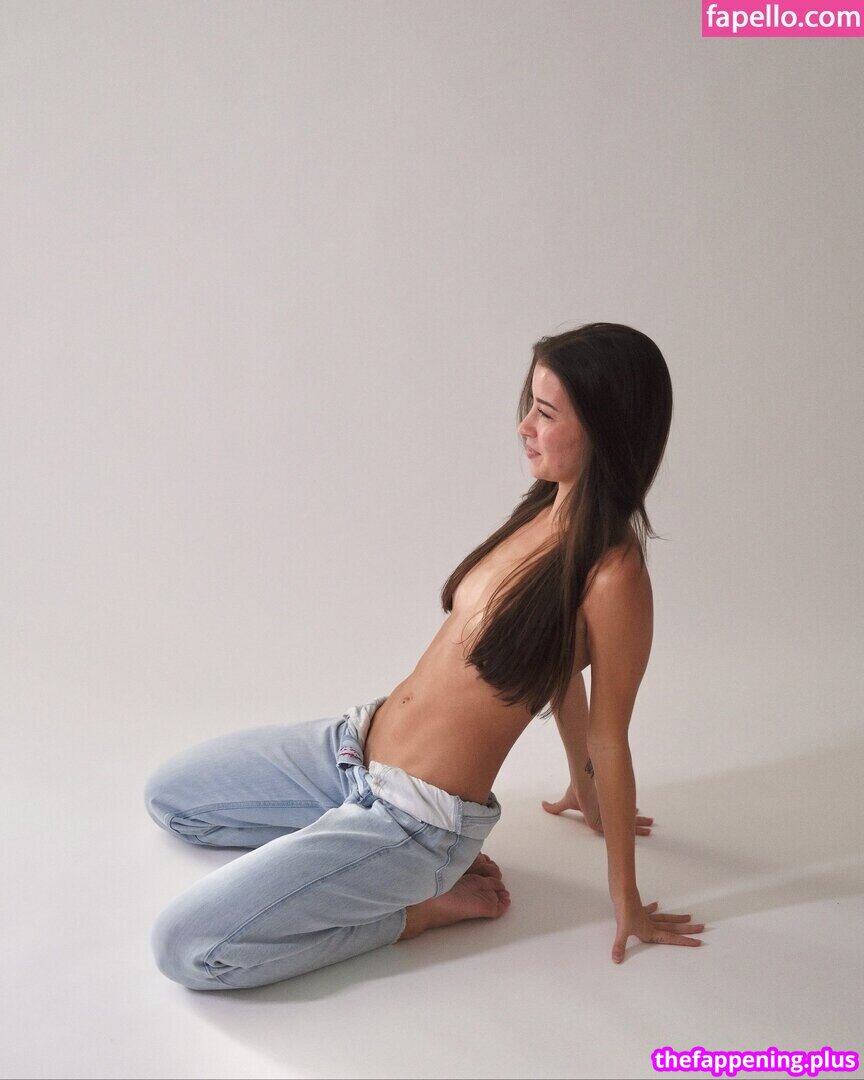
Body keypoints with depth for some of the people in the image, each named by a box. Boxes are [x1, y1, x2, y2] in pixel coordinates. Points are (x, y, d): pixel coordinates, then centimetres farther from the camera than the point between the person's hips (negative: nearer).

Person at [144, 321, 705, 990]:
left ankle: (426, 905, 1)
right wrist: (582, 786, 26)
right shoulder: (547, 509, 2)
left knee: (184, 948, -15)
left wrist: (626, 901, -1)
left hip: (415, 811, -9)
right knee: (167, 795, 23)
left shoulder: (613, 575, -23)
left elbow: (609, 741, -12)